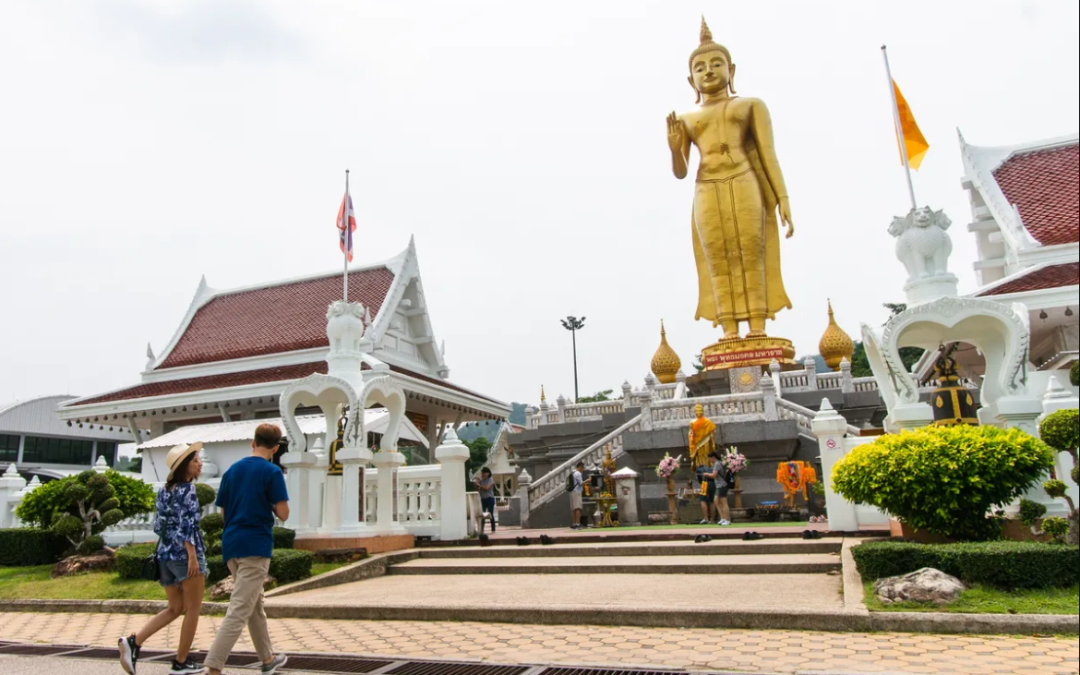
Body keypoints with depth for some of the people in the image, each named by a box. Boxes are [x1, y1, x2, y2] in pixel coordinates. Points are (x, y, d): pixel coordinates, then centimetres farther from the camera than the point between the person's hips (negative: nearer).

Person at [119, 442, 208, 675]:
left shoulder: (165, 490, 12)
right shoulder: (187, 489, -12)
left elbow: (159, 526, 13)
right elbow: (185, 524, -20)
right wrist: (193, 555, -20)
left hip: (165, 555, 8)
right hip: (184, 554, -8)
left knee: (175, 608, 18)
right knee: (193, 609, 5)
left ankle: (134, 641, 1)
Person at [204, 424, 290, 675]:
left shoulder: (232, 470, 10)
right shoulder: (272, 472, -9)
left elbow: (223, 512, 15)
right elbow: (283, 514, -10)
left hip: (230, 543, 7)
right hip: (255, 545, -7)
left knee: (255, 605, 19)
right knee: (239, 611, -6)